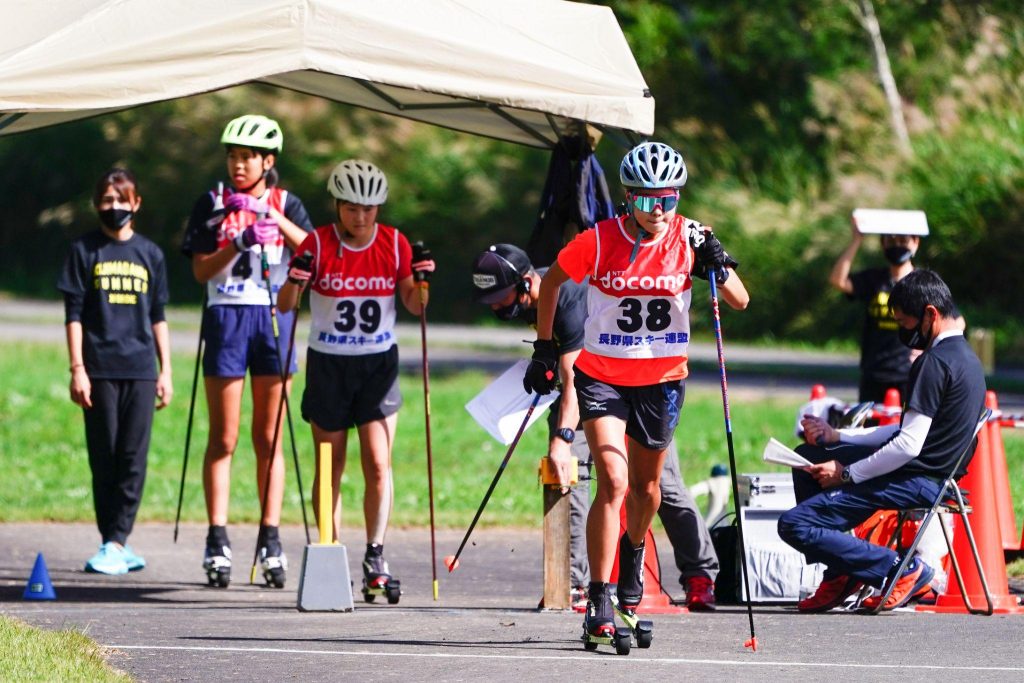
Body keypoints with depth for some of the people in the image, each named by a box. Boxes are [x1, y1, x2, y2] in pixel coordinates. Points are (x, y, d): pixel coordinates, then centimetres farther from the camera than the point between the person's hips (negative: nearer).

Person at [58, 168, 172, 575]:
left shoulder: (150, 254, 11)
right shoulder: (85, 251, 5)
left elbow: (158, 316, 15)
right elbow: (74, 314, 2)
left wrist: (165, 370, 10)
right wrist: (77, 369, -6)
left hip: (141, 371, 2)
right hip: (100, 369, -1)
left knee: (134, 457, -5)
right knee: (104, 458, 0)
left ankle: (116, 543, -5)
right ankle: (117, 545, 5)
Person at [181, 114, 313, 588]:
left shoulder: (286, 204, 8)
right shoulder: (212, 205, 6)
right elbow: (201, 270, -2)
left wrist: (275, 218, -20)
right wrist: (236, 245, -18)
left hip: (273, 318, 1)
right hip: (226, 317, -1)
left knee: (268, 438, 4)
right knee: (224, 438, -2)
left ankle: (270, 540, 6)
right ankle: (217, 541, -1)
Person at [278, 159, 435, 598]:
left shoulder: (394, 244, -2)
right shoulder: (318, 244, -7)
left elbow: (414, 306, 2)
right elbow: (284, 306, -9)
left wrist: (421, 281, -17)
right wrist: (294, 283, -29)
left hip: (379, 364, 1)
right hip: (328, 364, -1)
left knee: (378, 464, -9)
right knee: (330, 467, 4)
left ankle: (375, 557, -3)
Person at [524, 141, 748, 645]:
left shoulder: (689, 239, -10)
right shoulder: (599, 241, -14)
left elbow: (740, 302, -11)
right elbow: (552, 281, 4)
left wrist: (719, 268, -30)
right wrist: (545, 347, 5)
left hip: (662, 379, 3)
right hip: (601, 376, -3)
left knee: (646, 487, 16)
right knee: (613, 483, -17)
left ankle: (633, 551, 49)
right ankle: (599, 603, -16)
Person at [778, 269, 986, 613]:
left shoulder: (935, 362, -18)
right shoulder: (966, 357, 15)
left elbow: (908, 446, -22)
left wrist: (847, 473, -11)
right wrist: (836, 436, 16)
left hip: (915, 482, -11)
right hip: (936, 475, 11)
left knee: (794, 524, -16)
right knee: (808, 458, 25)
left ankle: (904, 570, -11)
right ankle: (841, 574, 15)